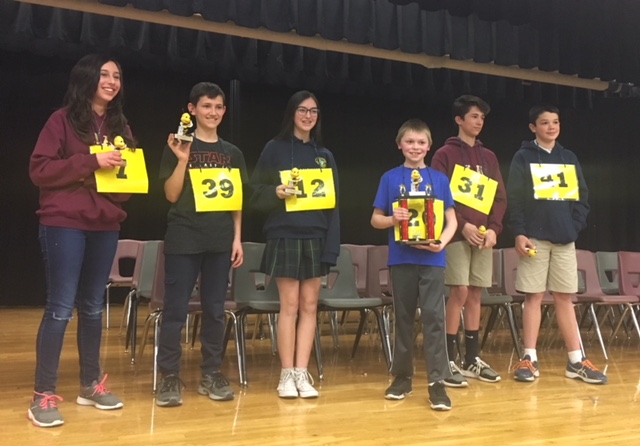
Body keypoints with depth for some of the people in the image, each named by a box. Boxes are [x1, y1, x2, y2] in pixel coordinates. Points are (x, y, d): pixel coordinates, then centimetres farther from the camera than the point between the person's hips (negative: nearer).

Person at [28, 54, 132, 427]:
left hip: (106, 226, 6)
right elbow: (39, 170, -10)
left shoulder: (120, 126, 15)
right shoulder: (63, 120, -3)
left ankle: (92, 385, 22)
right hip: (65, 224, -6)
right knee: (61, 307, -7)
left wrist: (123, 171, -6)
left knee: (93, 306, 12)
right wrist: (91, 162, -18)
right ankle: (44, 395, 2)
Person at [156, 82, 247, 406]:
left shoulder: (232, 153, 11)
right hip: (184, 239, -3)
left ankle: (211, 374, 17)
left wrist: (237, 238, 6)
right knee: (176, 308, -3)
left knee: (215, 310, 8)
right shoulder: (178, 147, 1)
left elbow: (237, 200, 13)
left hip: (220, 241, 4)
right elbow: (172, 196, -4)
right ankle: (169, 377, 6)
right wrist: (183, 160, -17)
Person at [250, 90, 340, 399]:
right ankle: (287, 374, 8)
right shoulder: (275, 149, 2)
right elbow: (256, 194, -1)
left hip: (316, 238, 4)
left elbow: (333, 203, 10)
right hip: (285, 237, -4)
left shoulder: (325, 155, 13)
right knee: (290, 305, -2)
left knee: (310, 306, 4)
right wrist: (277, 192, -22)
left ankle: (302, 373, 11)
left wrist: (332, 246, 2)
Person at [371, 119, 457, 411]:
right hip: (401, 258, 1)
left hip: (432, 259, 0)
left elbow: (452, 220, 6)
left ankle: (437, 382, 1)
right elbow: (375, 219, 6)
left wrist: (442, 242, -13)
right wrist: (392, 219, -15)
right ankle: (402, 376, 22)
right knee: (403, 317, 10)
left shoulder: (439, 179, 6)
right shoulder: (390, 178, 5)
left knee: (434, 317, -5)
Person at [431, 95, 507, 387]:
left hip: (484, 235, 5)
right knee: (460, 293, -9)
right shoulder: (445, 154, 2)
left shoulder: (489, 157, 17)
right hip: (458, 234, -5)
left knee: (475, 295, 7)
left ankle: (472, 359, 15)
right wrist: (463, 225, -15)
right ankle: (449, 362, -2)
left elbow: (500, 197, 13)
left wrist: (494, 228, -2)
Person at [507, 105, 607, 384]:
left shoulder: (570, 158, 14)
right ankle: (530, 359, 5)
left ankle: (576, 362, 10)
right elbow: (515, 199, -5)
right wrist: (519, 233, -14)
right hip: (535, 237, -3)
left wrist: (575, 227, -1)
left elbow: (582, 197, 13)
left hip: (565, 239, 3)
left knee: (565, 298, 6)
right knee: (533, 297, -1)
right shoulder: (523, 158, 2)